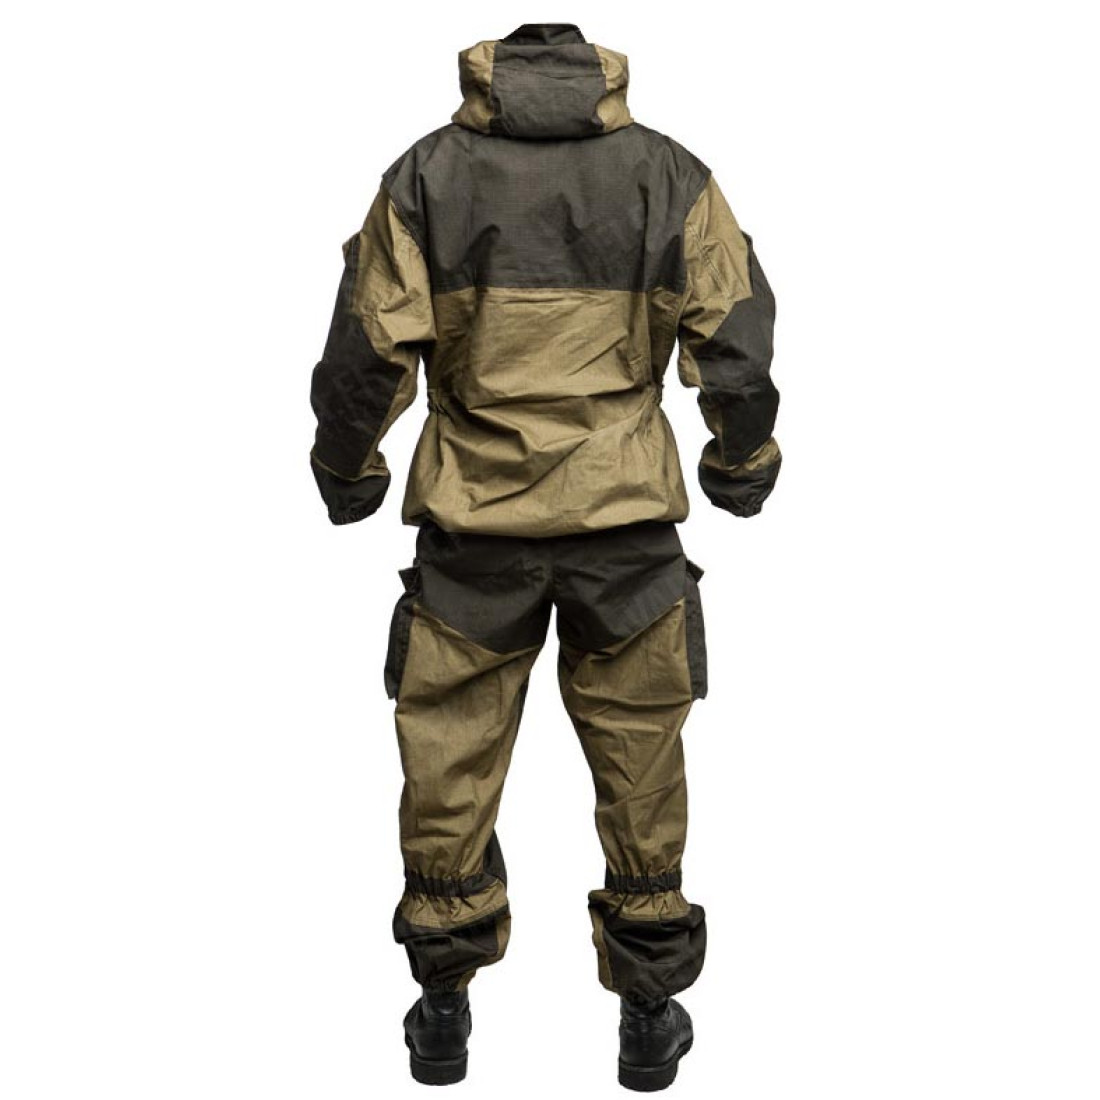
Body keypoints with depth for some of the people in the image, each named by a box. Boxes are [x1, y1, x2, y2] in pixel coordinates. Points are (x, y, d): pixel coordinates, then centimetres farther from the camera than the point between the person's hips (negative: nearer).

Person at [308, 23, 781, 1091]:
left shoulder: (424, 174, -4)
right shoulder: (669, 175, -2)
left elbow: (366, 354, -3)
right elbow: (738, 345, -1)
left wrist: (345, 470, 14)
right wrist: (743, 462, 16)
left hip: (473, 519, 0)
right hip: (627, 519, 1)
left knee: (451, 760, 14)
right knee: (639, 759, 12)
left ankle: (443, 1009, 26)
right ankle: (650, 1013, 25)